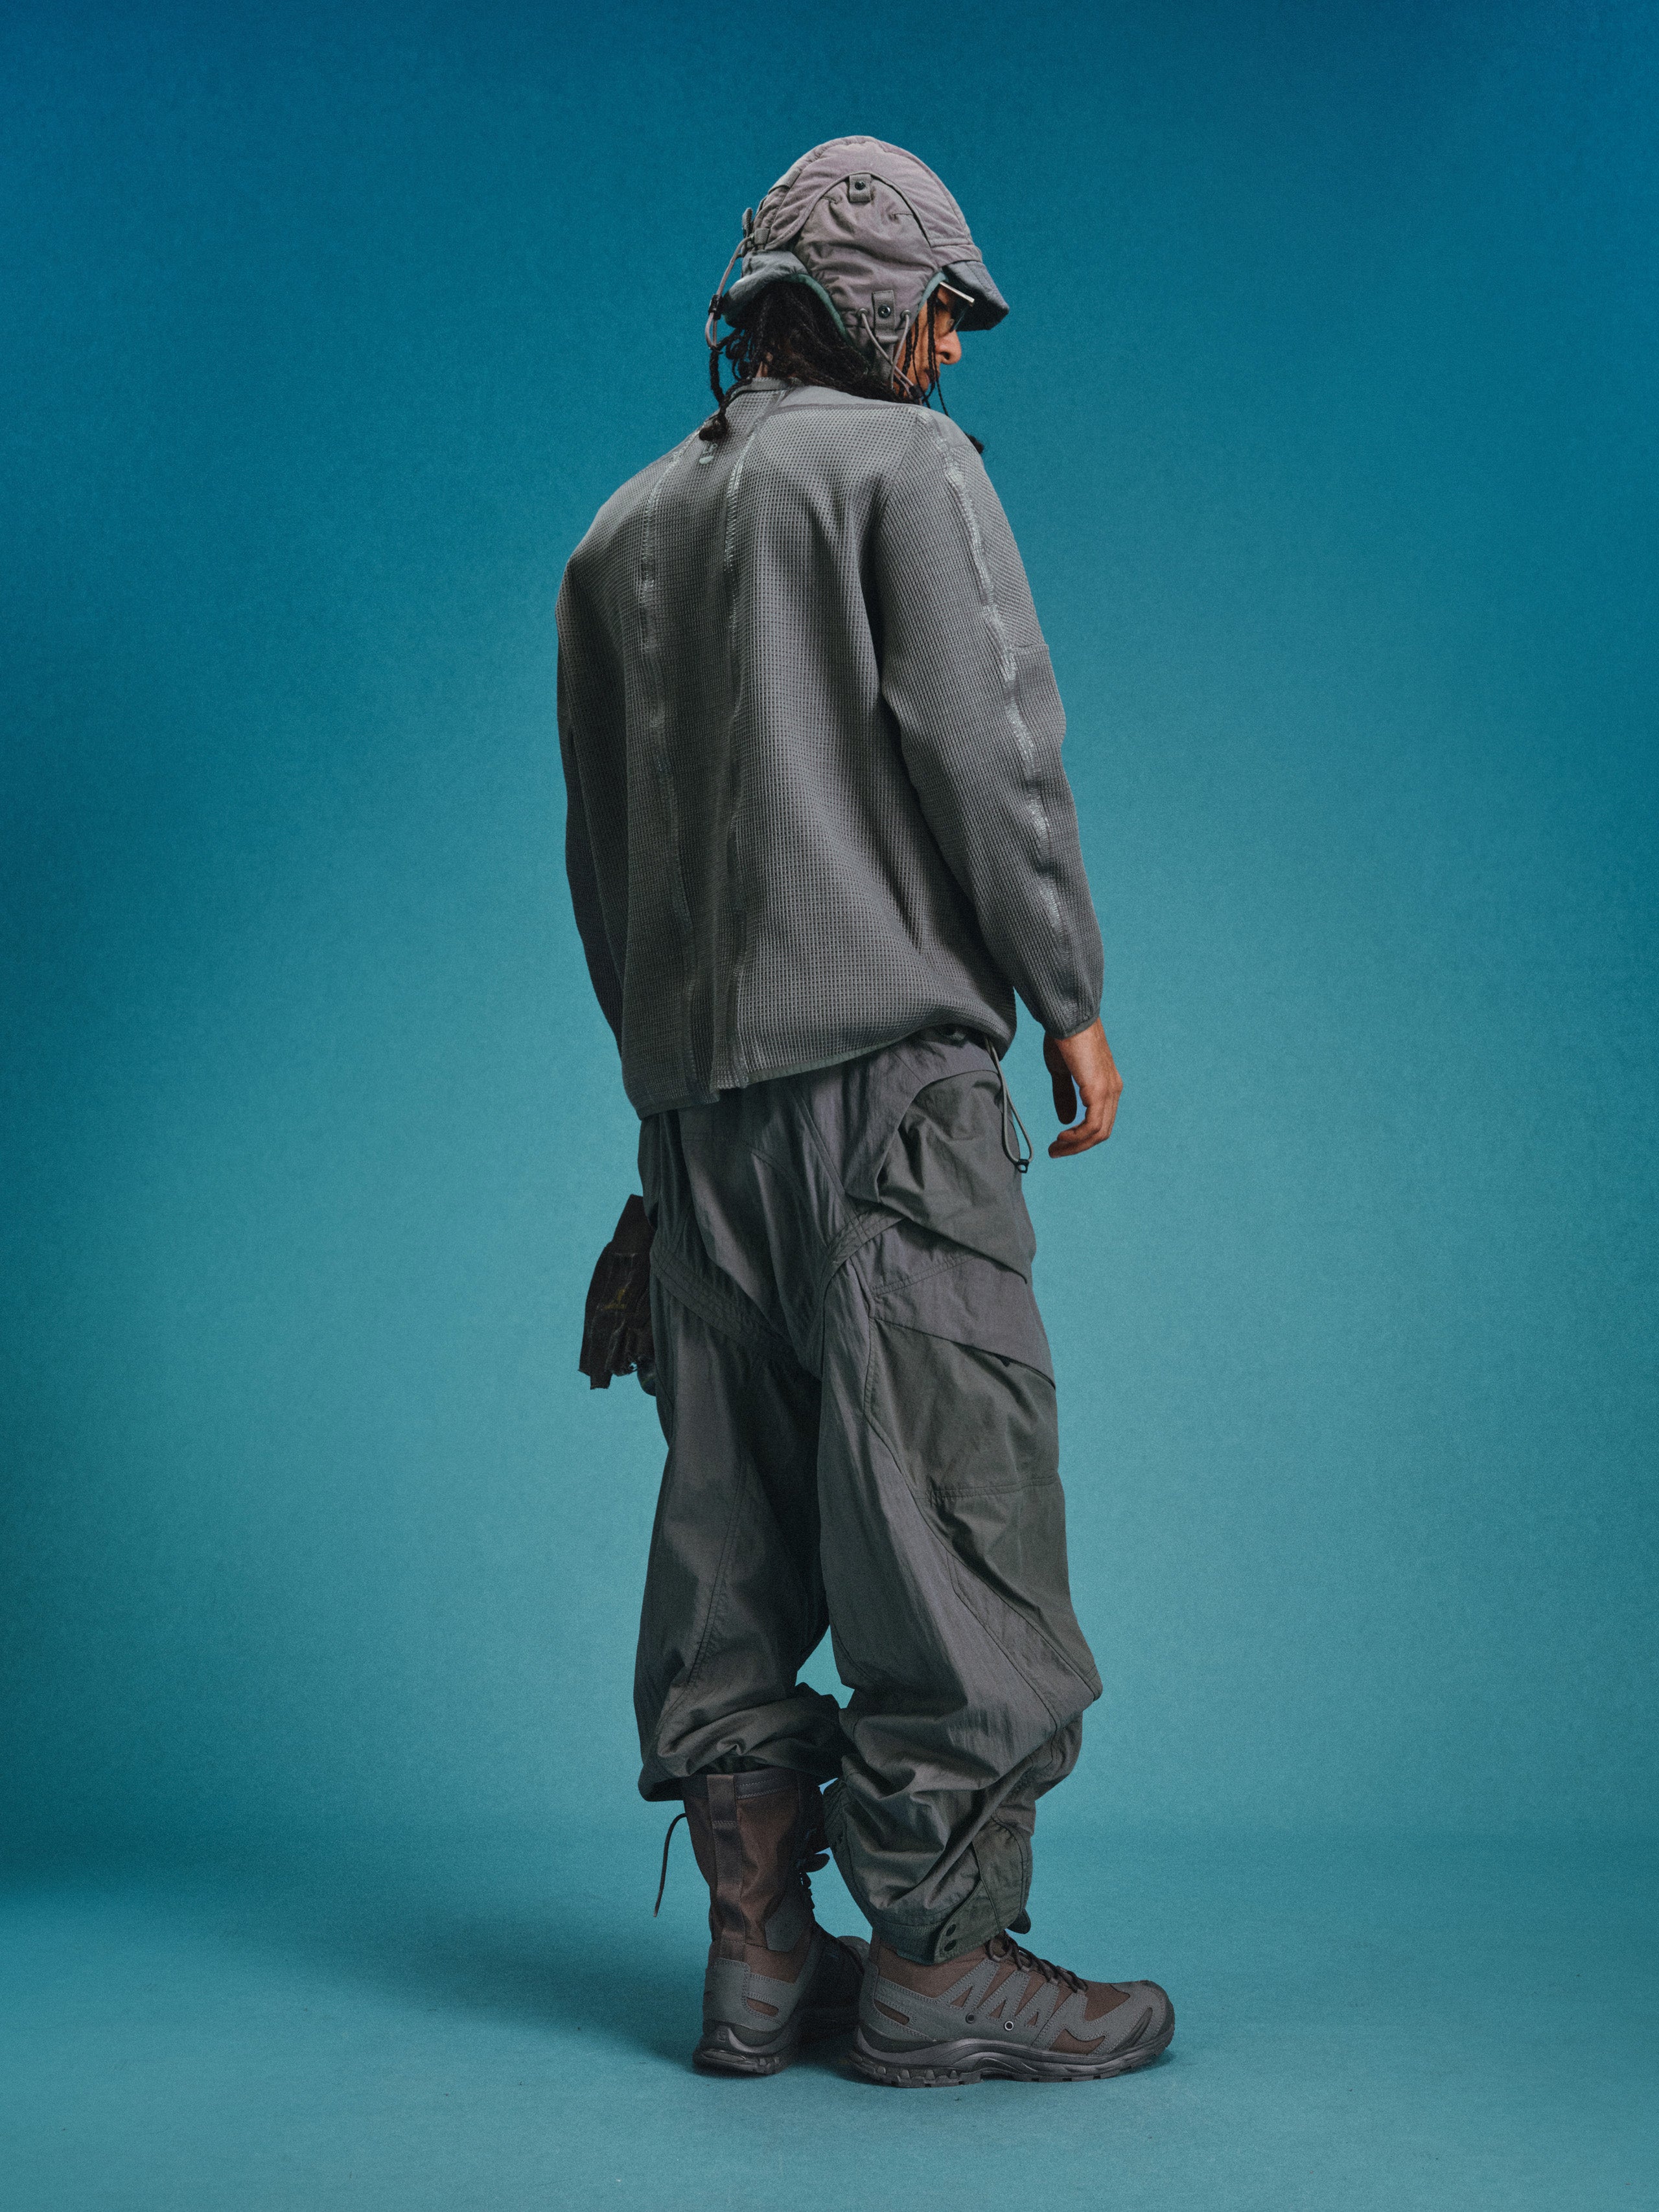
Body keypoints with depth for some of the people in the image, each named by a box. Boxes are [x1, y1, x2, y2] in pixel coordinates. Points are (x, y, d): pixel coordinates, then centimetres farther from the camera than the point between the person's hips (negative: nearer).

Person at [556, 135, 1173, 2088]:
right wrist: (1074, 1002, -3)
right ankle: (939, 1956, -2)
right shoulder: (904, 463, 1)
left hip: (693, 1077, 7)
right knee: (937, 1488, -5)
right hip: (885, 1054, -7)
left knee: (735, 1513, 8)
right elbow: (983, 745, -9)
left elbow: (598, 856, 19)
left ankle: (762, 1947, 12)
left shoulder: (623, 531, 21)